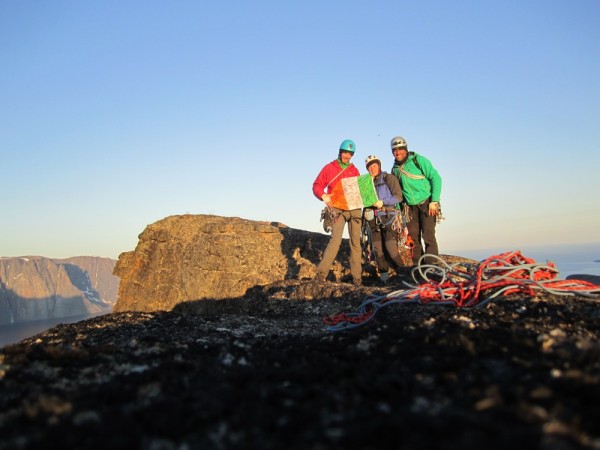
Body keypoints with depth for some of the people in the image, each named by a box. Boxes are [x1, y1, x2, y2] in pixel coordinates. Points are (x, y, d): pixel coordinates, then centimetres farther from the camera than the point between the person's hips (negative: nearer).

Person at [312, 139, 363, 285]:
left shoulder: (354, 170, 16)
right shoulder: (329, 168, 8)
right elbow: (317, 186, 4)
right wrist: (324, 196, -14)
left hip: (354, 208, 4)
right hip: (337, 208, -3)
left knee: (355, 242, 2)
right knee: (336, 239, -20)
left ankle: (356, 276, 6)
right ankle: (321, 273, -19)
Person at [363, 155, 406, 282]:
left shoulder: (389, 178, 2)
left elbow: (398, 197, -6)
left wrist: (382, 202, -17)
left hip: (389, 216, -5)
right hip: (374, 218, 5)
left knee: (391, 248, -16)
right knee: (377, 249, 1)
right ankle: (384, 277, 8)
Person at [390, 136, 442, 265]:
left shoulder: (418, 160, -9)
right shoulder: (395, 169, 8)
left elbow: (436, 178, -11)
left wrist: (434, 201, -17)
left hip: (427, 203, -5)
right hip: (411, 207, 5)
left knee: (428, 236, -12)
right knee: (413, 237, 4)